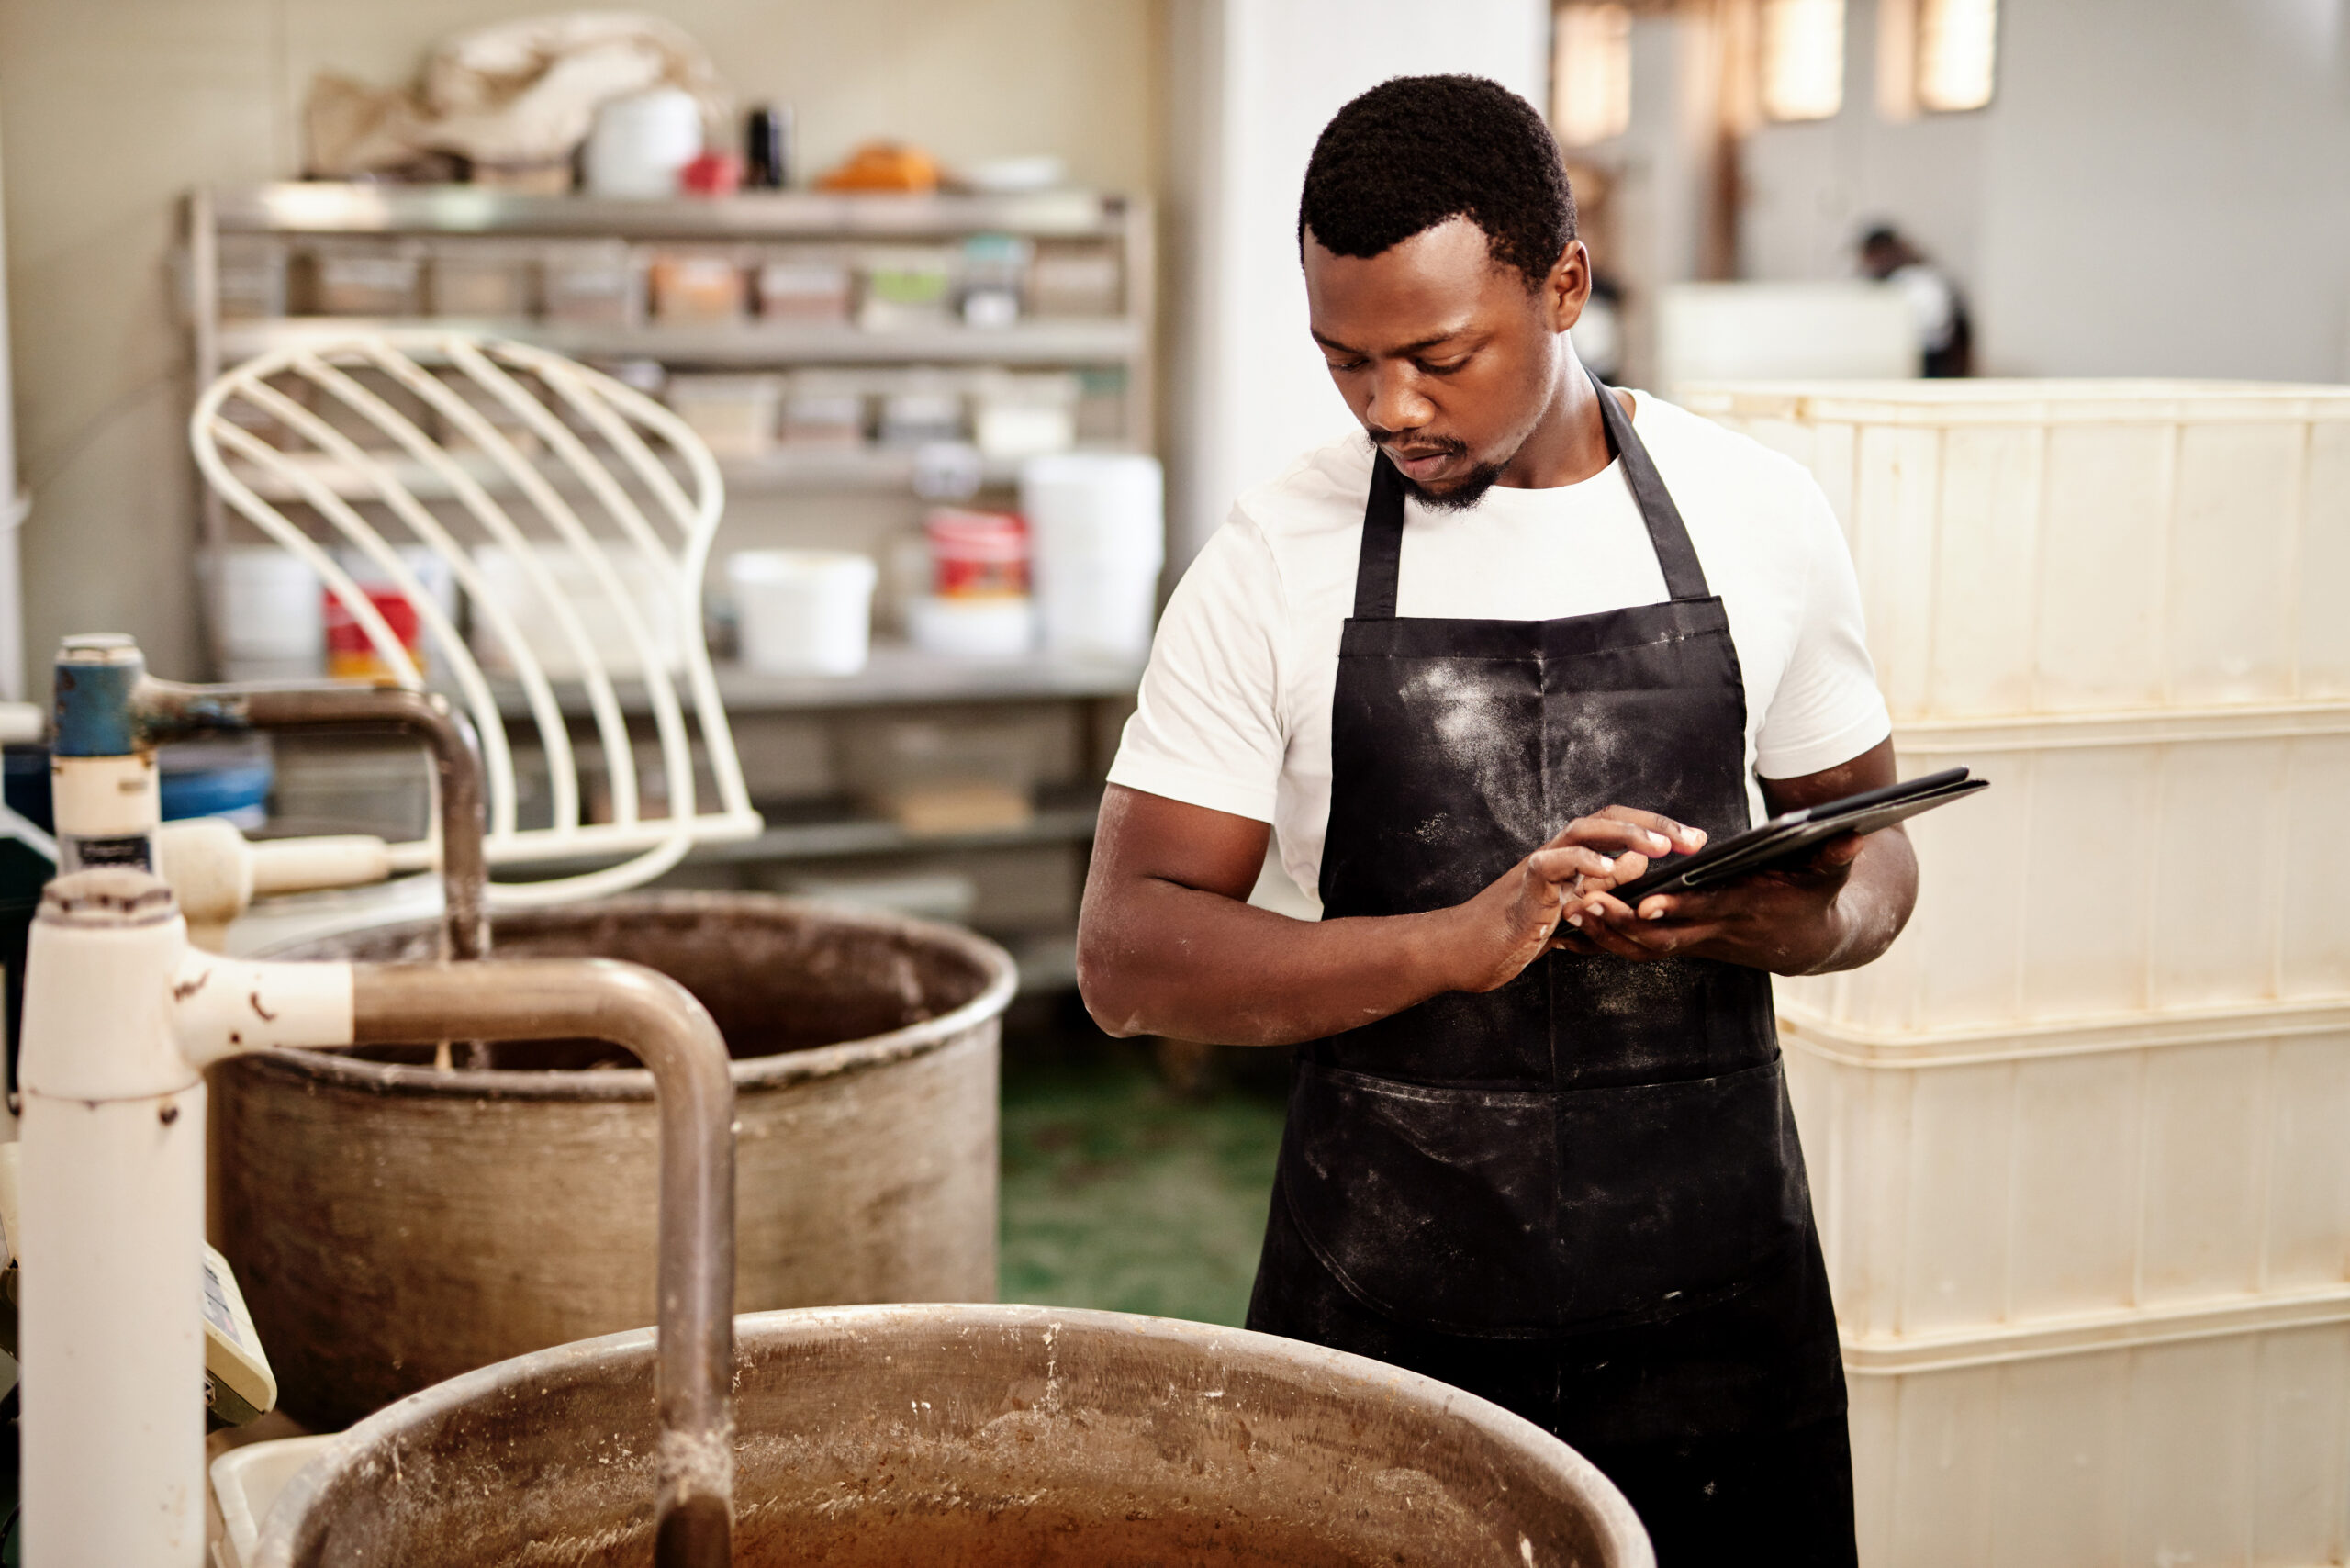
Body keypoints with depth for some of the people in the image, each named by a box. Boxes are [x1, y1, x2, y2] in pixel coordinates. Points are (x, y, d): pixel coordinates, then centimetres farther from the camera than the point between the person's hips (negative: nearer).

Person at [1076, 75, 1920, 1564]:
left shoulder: (1757, 515, 0)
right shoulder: (1275, 562, -5)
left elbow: (1871, 842, 11)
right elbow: (1129, 956, -9)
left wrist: (1815, 920, -13)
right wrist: (1461, 942, -23)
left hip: (1712, 1294, 2)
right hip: (1385, 1305, -1)